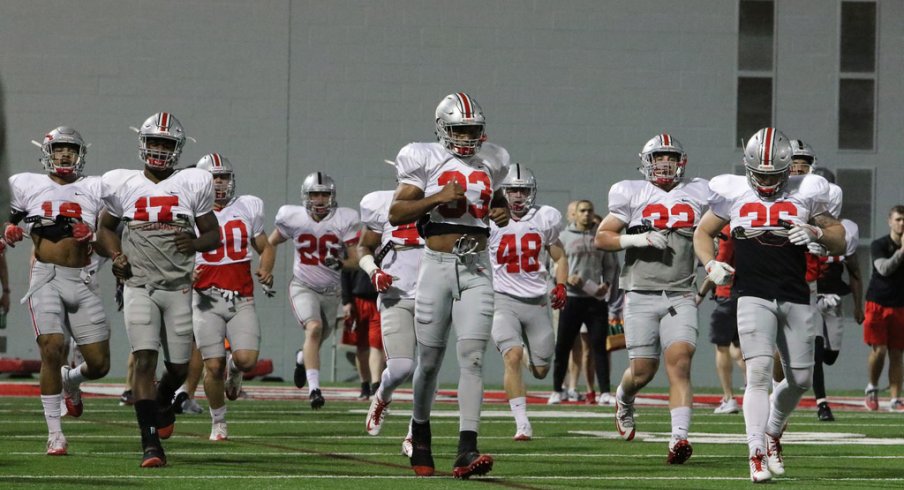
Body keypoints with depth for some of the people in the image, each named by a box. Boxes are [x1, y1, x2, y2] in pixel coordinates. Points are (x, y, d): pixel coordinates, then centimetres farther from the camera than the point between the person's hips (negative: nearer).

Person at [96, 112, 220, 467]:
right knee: (145, 359, -16)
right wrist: (116, 256, -1)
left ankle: (163, 400, 44)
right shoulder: (123, 185, 4)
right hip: (139, 286, -1)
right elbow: (106, 228, 18)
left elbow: (213, 234, 9)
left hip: (178, 287, 1)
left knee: (179, 366, 7)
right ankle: (151, 444, -18)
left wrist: (196, 243, -13)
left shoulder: (192, 185, 2)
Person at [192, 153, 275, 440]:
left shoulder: (248, 209, 8)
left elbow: (265, 248, 19)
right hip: (207, 299, -2)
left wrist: (266, 269, -2)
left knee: (247, 360, -14)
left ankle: (234, 368, 25)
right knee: (213, 366, -7)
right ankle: (218, 422, 15)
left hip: (242, 300, 2)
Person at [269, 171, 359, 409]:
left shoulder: (344, 221, -13)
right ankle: (314, 388, -31)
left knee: (317, 339, 17)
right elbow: (270, 244, 8)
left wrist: (340, 263, -30)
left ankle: (303, 358, 55)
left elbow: (354, 260, -10)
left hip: (330, 291, 2)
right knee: (314, 328, -28)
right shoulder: (293, 218, -11)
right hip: (303, 288, -2)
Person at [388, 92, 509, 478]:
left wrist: (502, 212, 7)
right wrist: (438, 198, -17)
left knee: (472, 356, -11)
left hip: (477, 269, 2)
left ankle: (466, 451, -18)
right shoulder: (425, 160, -1)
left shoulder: (490, 163, 11)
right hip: (438, 266, -2)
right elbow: (396, 214, -5)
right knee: (430, 359, 6)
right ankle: (420, 430, 31)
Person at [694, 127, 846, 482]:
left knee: (800, 380, 8)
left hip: (796, 297, 3)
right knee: (759, 372, -16)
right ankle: (757, 455, -19)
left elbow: (839, 242, 12)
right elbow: (703, 233, 16)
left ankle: (772, 435, 34)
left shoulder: (805, 194, 5)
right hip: (753, 295, -3)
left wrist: (816, 232, -10)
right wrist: (711, 265, -3)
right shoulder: (733, 193, 3)